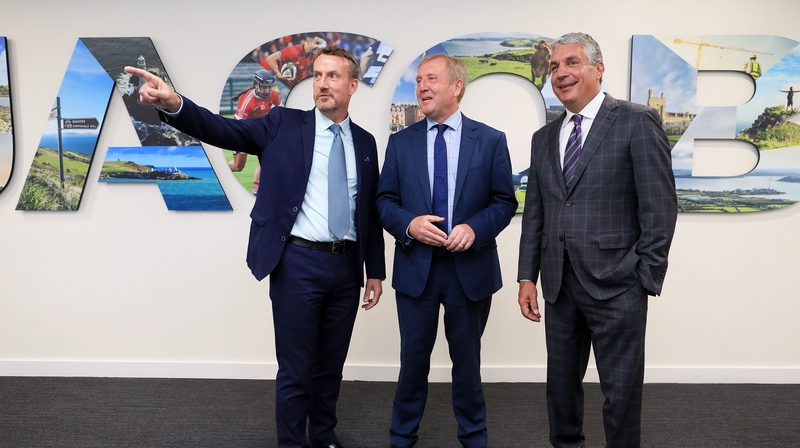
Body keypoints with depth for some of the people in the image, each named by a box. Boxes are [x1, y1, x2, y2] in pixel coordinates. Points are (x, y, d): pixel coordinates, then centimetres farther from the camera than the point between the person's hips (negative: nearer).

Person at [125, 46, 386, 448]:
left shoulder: (365, 142, 9)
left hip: (346, 266, 4)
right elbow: (223, 130, -13)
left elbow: (371, 213, 11)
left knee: (331, 365, 18)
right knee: (296, 370, 6)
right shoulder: (283, 124, -1)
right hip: (298, 264, -4)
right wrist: (174, 104, -32)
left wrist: (375, 271, 10)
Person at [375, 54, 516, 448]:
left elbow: (504, 202, 0)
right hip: (415, 266, 1)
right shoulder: (400, 142, 4)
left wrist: (475, 228, -18)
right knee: (413, 357, 12)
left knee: (467, 358, 14)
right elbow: (384, 202, 3)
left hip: (471, 267, -1)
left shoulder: (491, 141, 0)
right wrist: (409, 224, -17)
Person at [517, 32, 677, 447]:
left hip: (616, 284, -5)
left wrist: (646, 279, -11)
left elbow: (660, 206, -8)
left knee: (621, 390, 6)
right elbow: (534, 214, 12)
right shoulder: (544, 137, 13)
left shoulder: (637, 122, -4)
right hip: (560, 284, 6)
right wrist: (527, 276, 7)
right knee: (561, 382, 17)